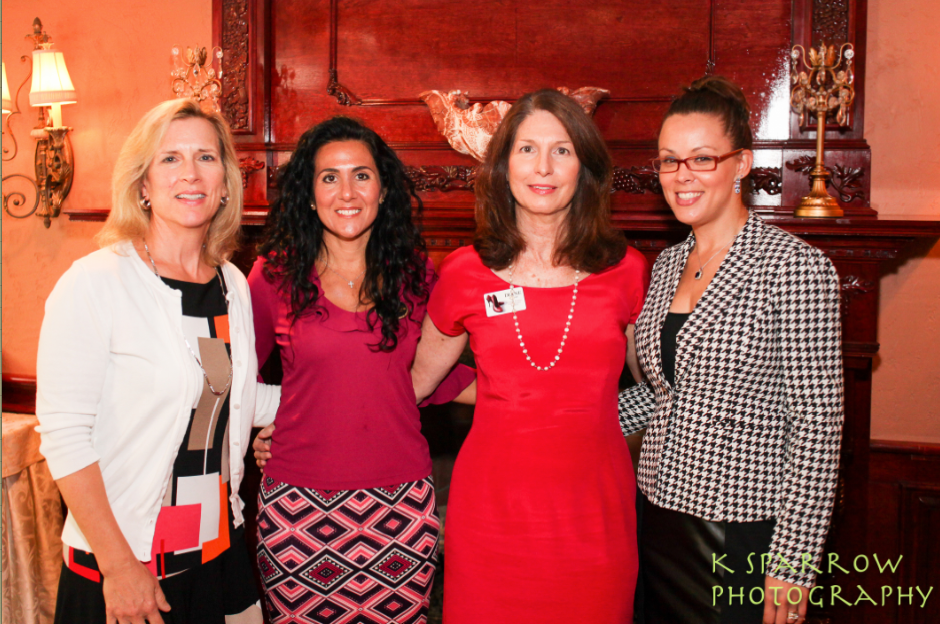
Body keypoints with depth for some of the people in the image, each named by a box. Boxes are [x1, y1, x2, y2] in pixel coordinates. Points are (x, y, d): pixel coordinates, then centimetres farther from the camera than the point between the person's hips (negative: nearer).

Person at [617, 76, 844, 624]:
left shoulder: (795, 266, -15)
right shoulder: (668, 264, 7)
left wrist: (792, 566, -16)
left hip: (742, 537, -6)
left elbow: (818, 425, -16)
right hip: (658, 519, 7)